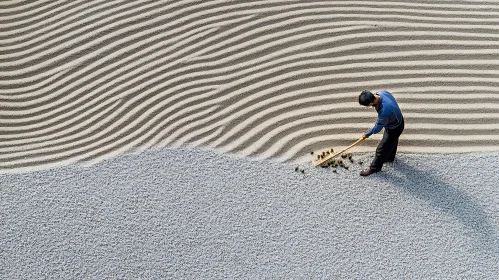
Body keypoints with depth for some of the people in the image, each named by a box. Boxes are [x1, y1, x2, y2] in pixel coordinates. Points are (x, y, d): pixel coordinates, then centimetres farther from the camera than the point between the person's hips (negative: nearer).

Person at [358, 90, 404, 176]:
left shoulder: (384, 111, -46)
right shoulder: (382, 92, -24)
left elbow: (378, 127, -25)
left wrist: (367, 134, -7)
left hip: (394, 128, -8)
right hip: (397, 119, 8)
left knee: (382, 149, 12)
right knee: (392, 141, 33)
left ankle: (374, 168, 34)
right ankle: (389, 157, 59)